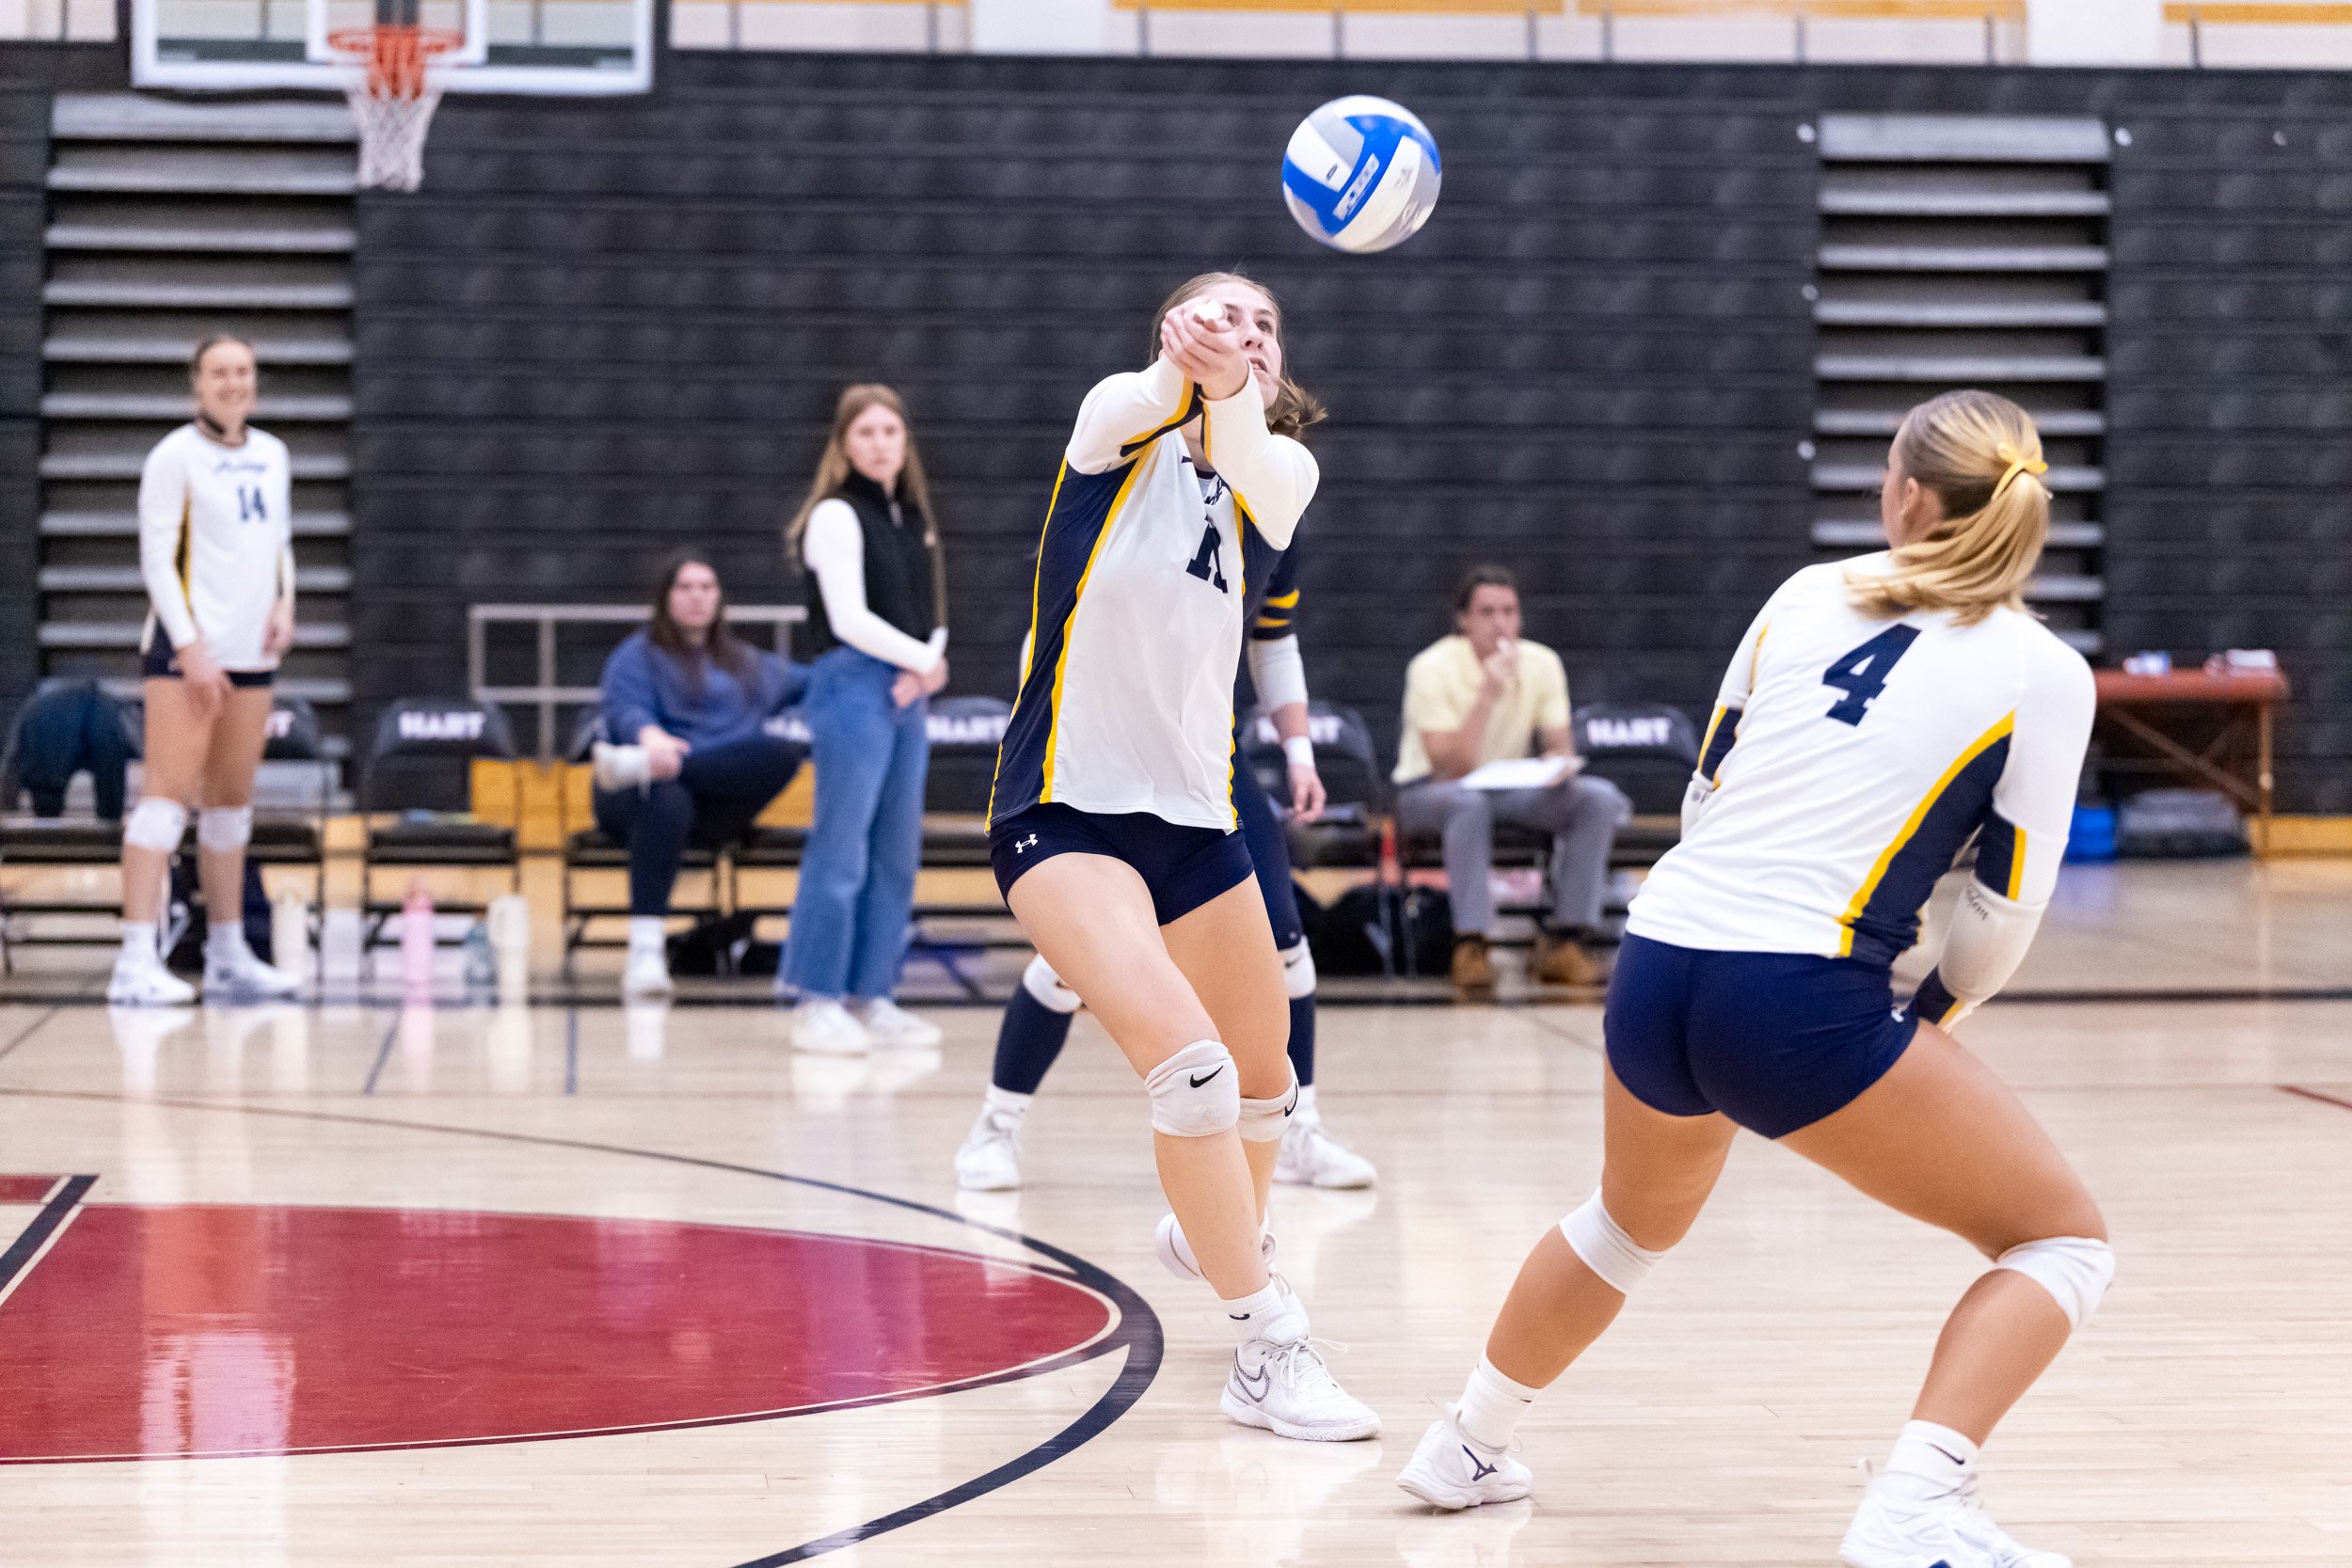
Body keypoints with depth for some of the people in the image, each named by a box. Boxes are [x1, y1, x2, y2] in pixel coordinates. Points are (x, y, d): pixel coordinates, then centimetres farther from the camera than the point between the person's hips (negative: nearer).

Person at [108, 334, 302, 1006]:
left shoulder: (270, 454, 14)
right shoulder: (175, 456, -6)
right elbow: (156, 559, -9)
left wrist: (285, 603, 4)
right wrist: (190, 647, -16)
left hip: (252, 650, 7)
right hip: (187, 649, -7)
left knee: (232, 799, 10)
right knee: (169, 792, -12)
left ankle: (228, 956, 17)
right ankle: (137, 962, -16)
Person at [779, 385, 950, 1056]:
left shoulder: (913, 517, 17)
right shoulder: (837, 515, -6)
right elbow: (850, 618, -14)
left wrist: (927, 669, -3)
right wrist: (927, 660, -7)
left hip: (909, 694, 8)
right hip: (854, 688, -8)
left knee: (897, 855, 7)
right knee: (841, 850, -8)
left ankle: (870, 996, 13)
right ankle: (817, 1002, -4)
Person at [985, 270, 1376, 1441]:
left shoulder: (1279, 471, 3)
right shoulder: (1120, 430, -6)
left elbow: (1249, 466, -24)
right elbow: (1143, 398, -32)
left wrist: (1231, 384, -47)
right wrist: (1181, 362, -57)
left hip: (1195, 813, 6)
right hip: (1064, 808, -6)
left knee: (1265, 1078, 20)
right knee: (1188, 1061, -23)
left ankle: (1217, 1237, 51)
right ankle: (1269, 1352, -14)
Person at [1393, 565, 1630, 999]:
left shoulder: (1542, 663, -5)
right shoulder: (1432, 668, -19)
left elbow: (1559, 744, 1)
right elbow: (1452, 768, -25)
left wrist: (1561, 763, -24)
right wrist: (1488, 695, -32)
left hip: (1508, 787, 5)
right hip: (1429, 791, -5)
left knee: (1600, 798, -19)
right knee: (1469, 803, -40)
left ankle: (1564, 939, -19)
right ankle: (1471, 946, -37)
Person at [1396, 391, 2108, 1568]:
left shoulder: (1809, 595, 12)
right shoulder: (2043, 672, 1)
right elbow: (2008, 907, 2)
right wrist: (1931, 1019, 21)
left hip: (1653, 971, 6)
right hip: (1801, 1007, -6)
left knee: (1633, 1221, 36)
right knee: (2062, 1238, 7)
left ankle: (1467, 1446, 49)